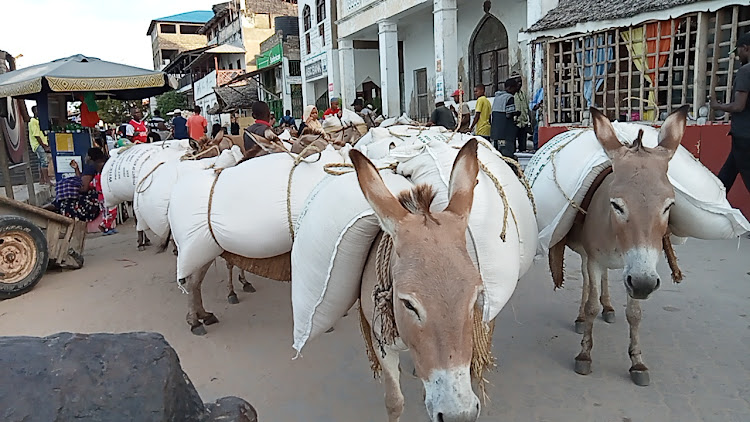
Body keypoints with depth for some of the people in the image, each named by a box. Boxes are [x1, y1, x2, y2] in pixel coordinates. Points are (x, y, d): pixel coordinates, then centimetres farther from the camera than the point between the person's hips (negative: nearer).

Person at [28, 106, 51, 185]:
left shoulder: (38, 120, 17)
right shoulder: (33, 121, -11)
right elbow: (36, 136, -16)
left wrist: (46, 145, 10)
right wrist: (44, 146, -17)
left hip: (42, 144, 9)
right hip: (38, 145, -9)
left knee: (42, 162, 10)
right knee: (45, 162, -14)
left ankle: (42, 180, 14)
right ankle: (47, 180, -16)